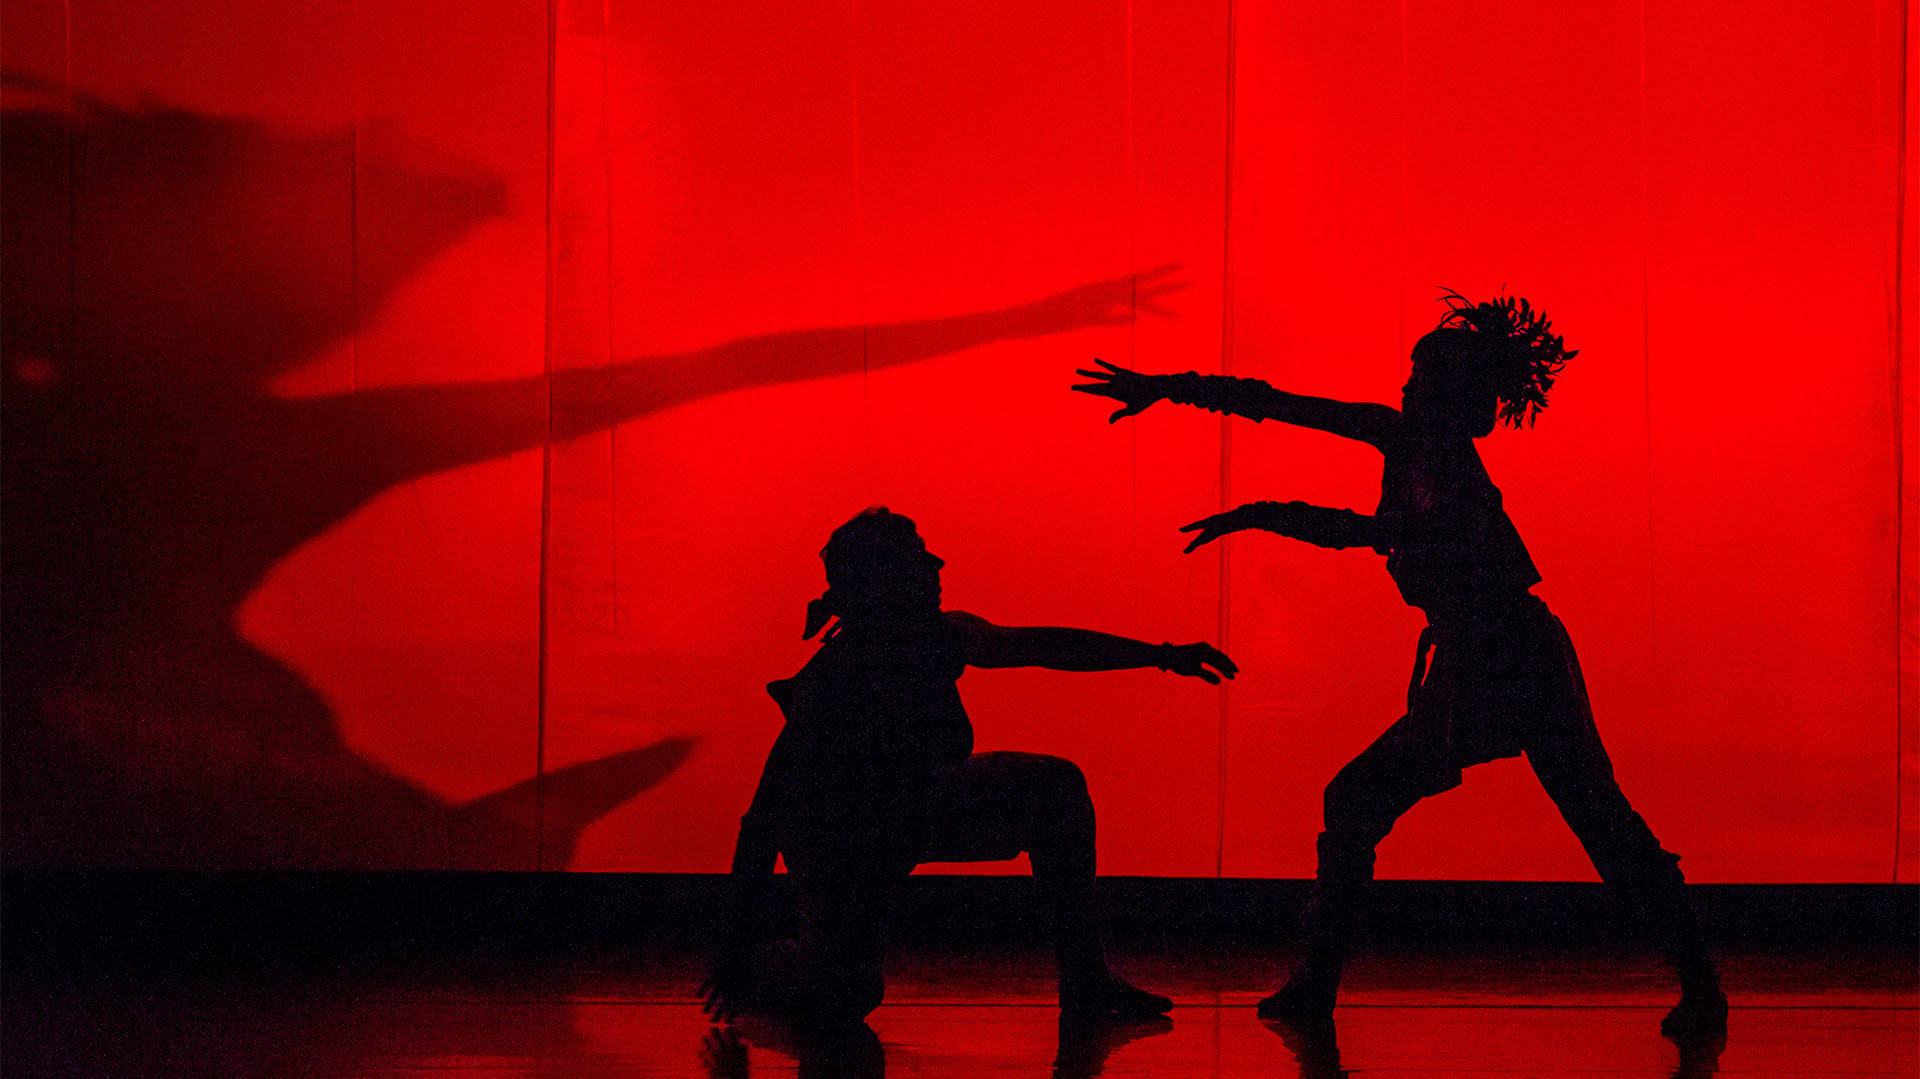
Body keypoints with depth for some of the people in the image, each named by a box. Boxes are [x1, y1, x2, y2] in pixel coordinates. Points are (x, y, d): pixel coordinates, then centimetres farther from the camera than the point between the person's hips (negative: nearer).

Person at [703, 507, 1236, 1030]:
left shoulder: (942, 636, -18)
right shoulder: (831, 678, -34)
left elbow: (1043, 646, 0)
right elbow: (765, 816, -30)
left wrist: (1163, 655, 1)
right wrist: (737, 941, -31)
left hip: (920, 802, 6)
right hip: (838, 828, -6)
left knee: (1056, 784, -8)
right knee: (841, 1000, -23)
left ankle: (1086, 981, 0)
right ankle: (753, 973, 14)